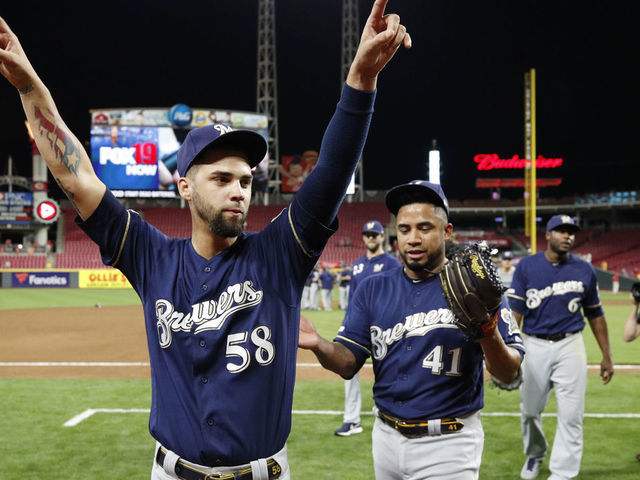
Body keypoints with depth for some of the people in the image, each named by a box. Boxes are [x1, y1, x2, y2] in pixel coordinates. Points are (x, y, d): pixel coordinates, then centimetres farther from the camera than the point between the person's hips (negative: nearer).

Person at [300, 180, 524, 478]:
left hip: (449, 444, -4)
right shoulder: (372, 289, 3)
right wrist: (320, 346, -24)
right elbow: (348, 364, -2)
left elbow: (509, 374, -12)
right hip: (386, 438, 4)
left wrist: (490, 335, -33)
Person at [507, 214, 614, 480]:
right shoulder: (527, 266, -2)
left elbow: (595, 315, 11)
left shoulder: (584, 270, 3)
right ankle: (535, 454, 40)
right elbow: (515, 311, -6)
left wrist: (606, 356, 10)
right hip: (535, 346, 0)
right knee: (530, 410, 13)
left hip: (570, 347, 0)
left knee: (570, 415, -3)